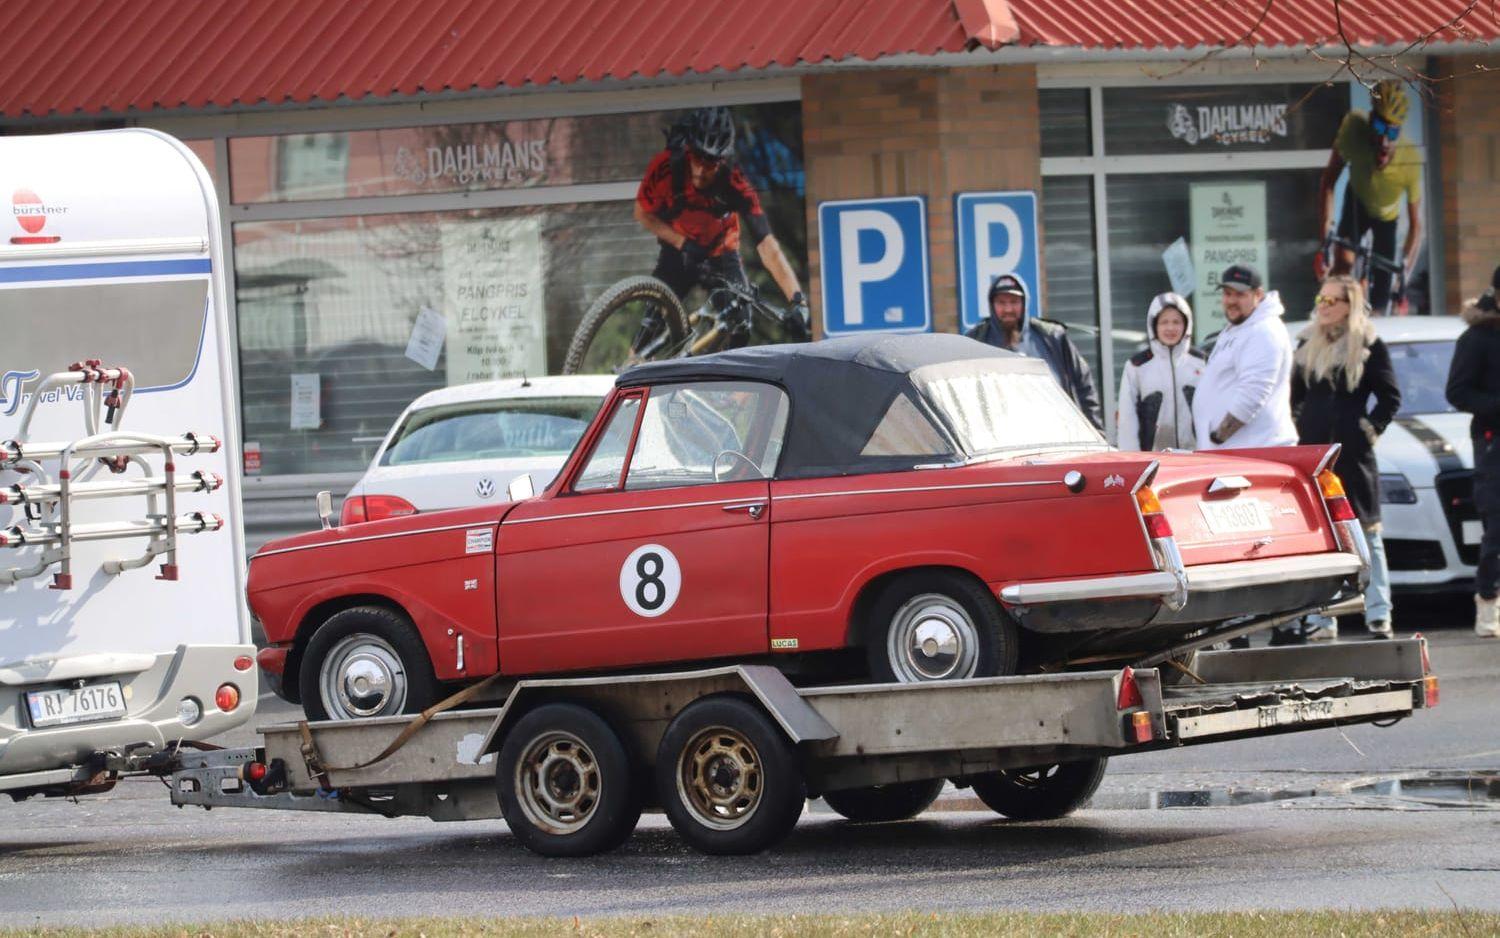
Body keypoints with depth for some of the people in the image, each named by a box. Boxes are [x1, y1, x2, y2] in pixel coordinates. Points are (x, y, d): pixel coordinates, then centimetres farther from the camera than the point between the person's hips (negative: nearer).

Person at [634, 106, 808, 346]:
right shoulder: (664, 167, -29)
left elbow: (767, 244, -38)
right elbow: (643, 214, -11)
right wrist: (683, 243, -24)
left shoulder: (736, 186, -33)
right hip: (677, 254, 0)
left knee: (740, 331, -15)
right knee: (653, 323, -17)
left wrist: (798, 299, -48)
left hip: (721, 256, 0)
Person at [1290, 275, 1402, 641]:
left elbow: (1390, 397, 1)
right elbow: (1295, 395, 22)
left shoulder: (1369, 346, -1)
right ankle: (1320, 620, 4)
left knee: (1366, 532, -1)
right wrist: (1297, 427, 9)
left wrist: (1371, 428, -8)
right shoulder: (1307, 345, 14)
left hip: (1352, 455, -4)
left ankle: (1378, 615, 0)